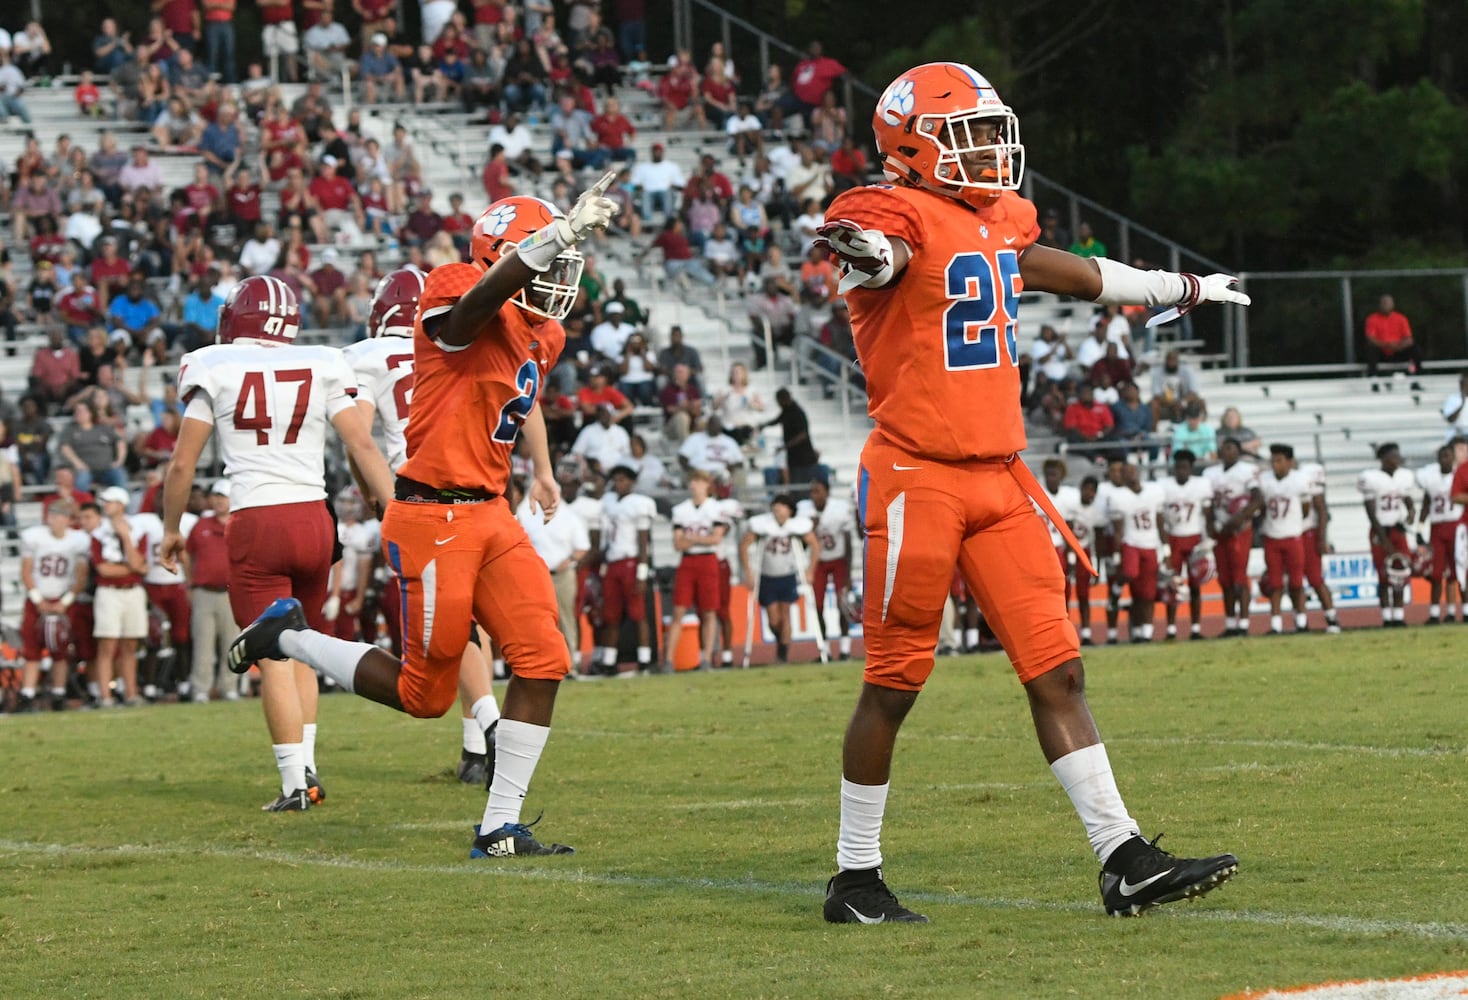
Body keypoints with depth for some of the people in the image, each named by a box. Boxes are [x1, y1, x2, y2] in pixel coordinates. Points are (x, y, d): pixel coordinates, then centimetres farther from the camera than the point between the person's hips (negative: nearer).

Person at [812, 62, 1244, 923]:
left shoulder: (998, 221, 14)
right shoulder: (902, 218, -12)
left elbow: (1064, 272, 34)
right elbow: (882, 252, -36)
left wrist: (1179, 288, 46)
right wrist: (863, 251, -62)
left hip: (999, 477, 8)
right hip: (918, 478, -7)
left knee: (1058, 670, 3)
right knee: (895, 684, 0)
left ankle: (1125, 860, 3)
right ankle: (856, 877, 12)